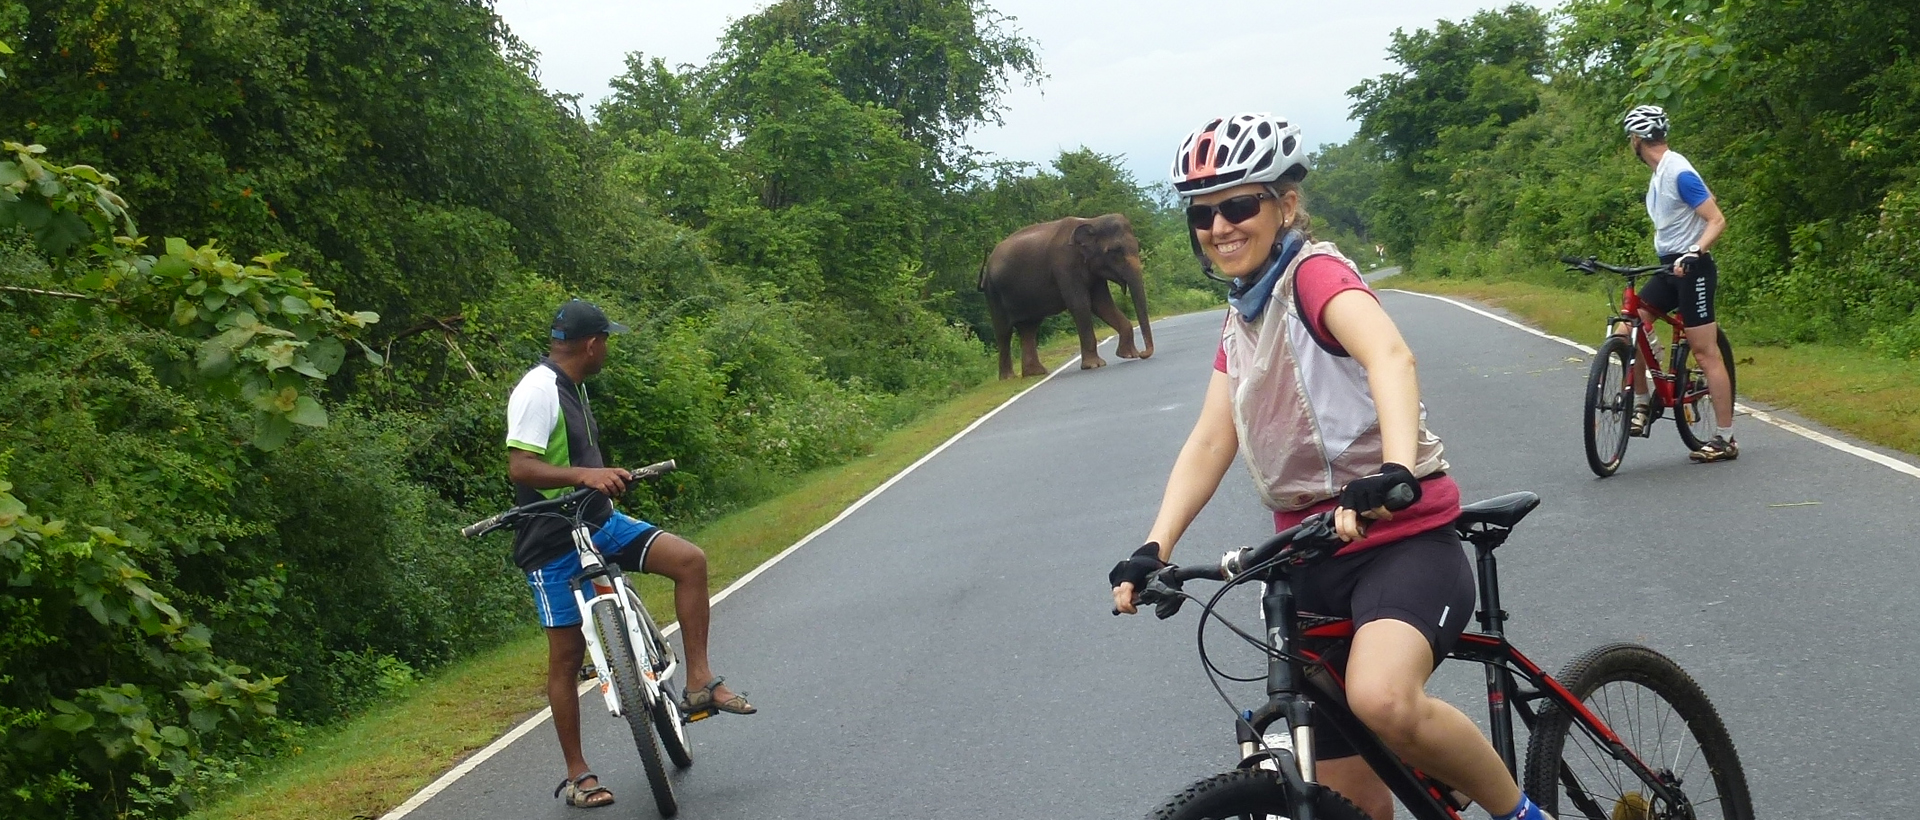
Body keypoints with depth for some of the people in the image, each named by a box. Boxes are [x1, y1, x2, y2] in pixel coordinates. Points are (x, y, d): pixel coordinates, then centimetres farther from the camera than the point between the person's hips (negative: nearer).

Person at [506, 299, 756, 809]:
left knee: (689, 560, -8)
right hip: (556, 540, -8)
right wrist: (585, 474, -38)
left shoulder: (571, 387, 11)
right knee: (568, 653, -1)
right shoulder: (538, 390, -18)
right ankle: (577, 775, 9)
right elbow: (520, 466, -28)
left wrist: (608, 478, 28)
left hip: (597, 522, 8)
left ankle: (699, 684, -4)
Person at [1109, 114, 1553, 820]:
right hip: (1313, 556, 8)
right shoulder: (1241, 318, 14)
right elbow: (1210, 441, 4)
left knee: (1384, 700, -36)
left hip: (1402, 537, -8)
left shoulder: (1314, 273, -11)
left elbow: (1389, 355, -31)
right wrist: (1154, 548, -10)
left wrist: (1393, 474, -49)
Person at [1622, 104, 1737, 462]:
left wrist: (1693, 252, -32)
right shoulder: (1658, 174, 13)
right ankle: (1642, 403, 9)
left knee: (1705, 352, -6)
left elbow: (1717, 220, -19)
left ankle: (1725, 439, -2)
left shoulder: (1679, 172, -16)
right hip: (1669, 269, 9)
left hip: (1692, 269, -9)